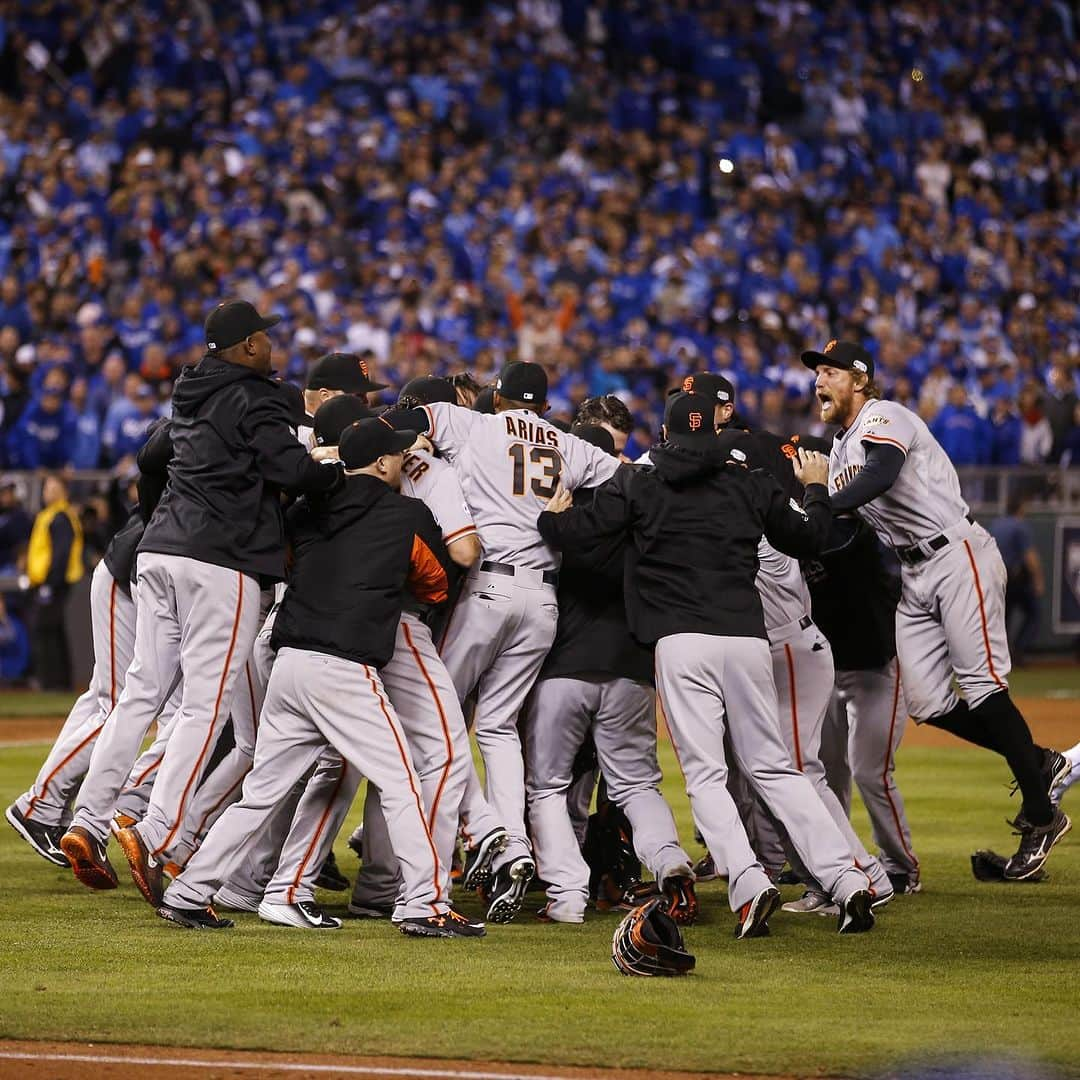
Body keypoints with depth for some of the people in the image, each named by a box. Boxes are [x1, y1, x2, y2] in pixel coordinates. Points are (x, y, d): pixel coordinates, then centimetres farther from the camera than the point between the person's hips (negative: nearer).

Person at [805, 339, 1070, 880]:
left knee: (981, 687, -12)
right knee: (926, 703, 1)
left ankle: (1041, 818, -7)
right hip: (914, 576, 9)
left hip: (958, 556, -9)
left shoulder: (883, 417, -9)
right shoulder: (840, 450, 19)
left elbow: (880, 477, -31)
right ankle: (1038, 762, 16)